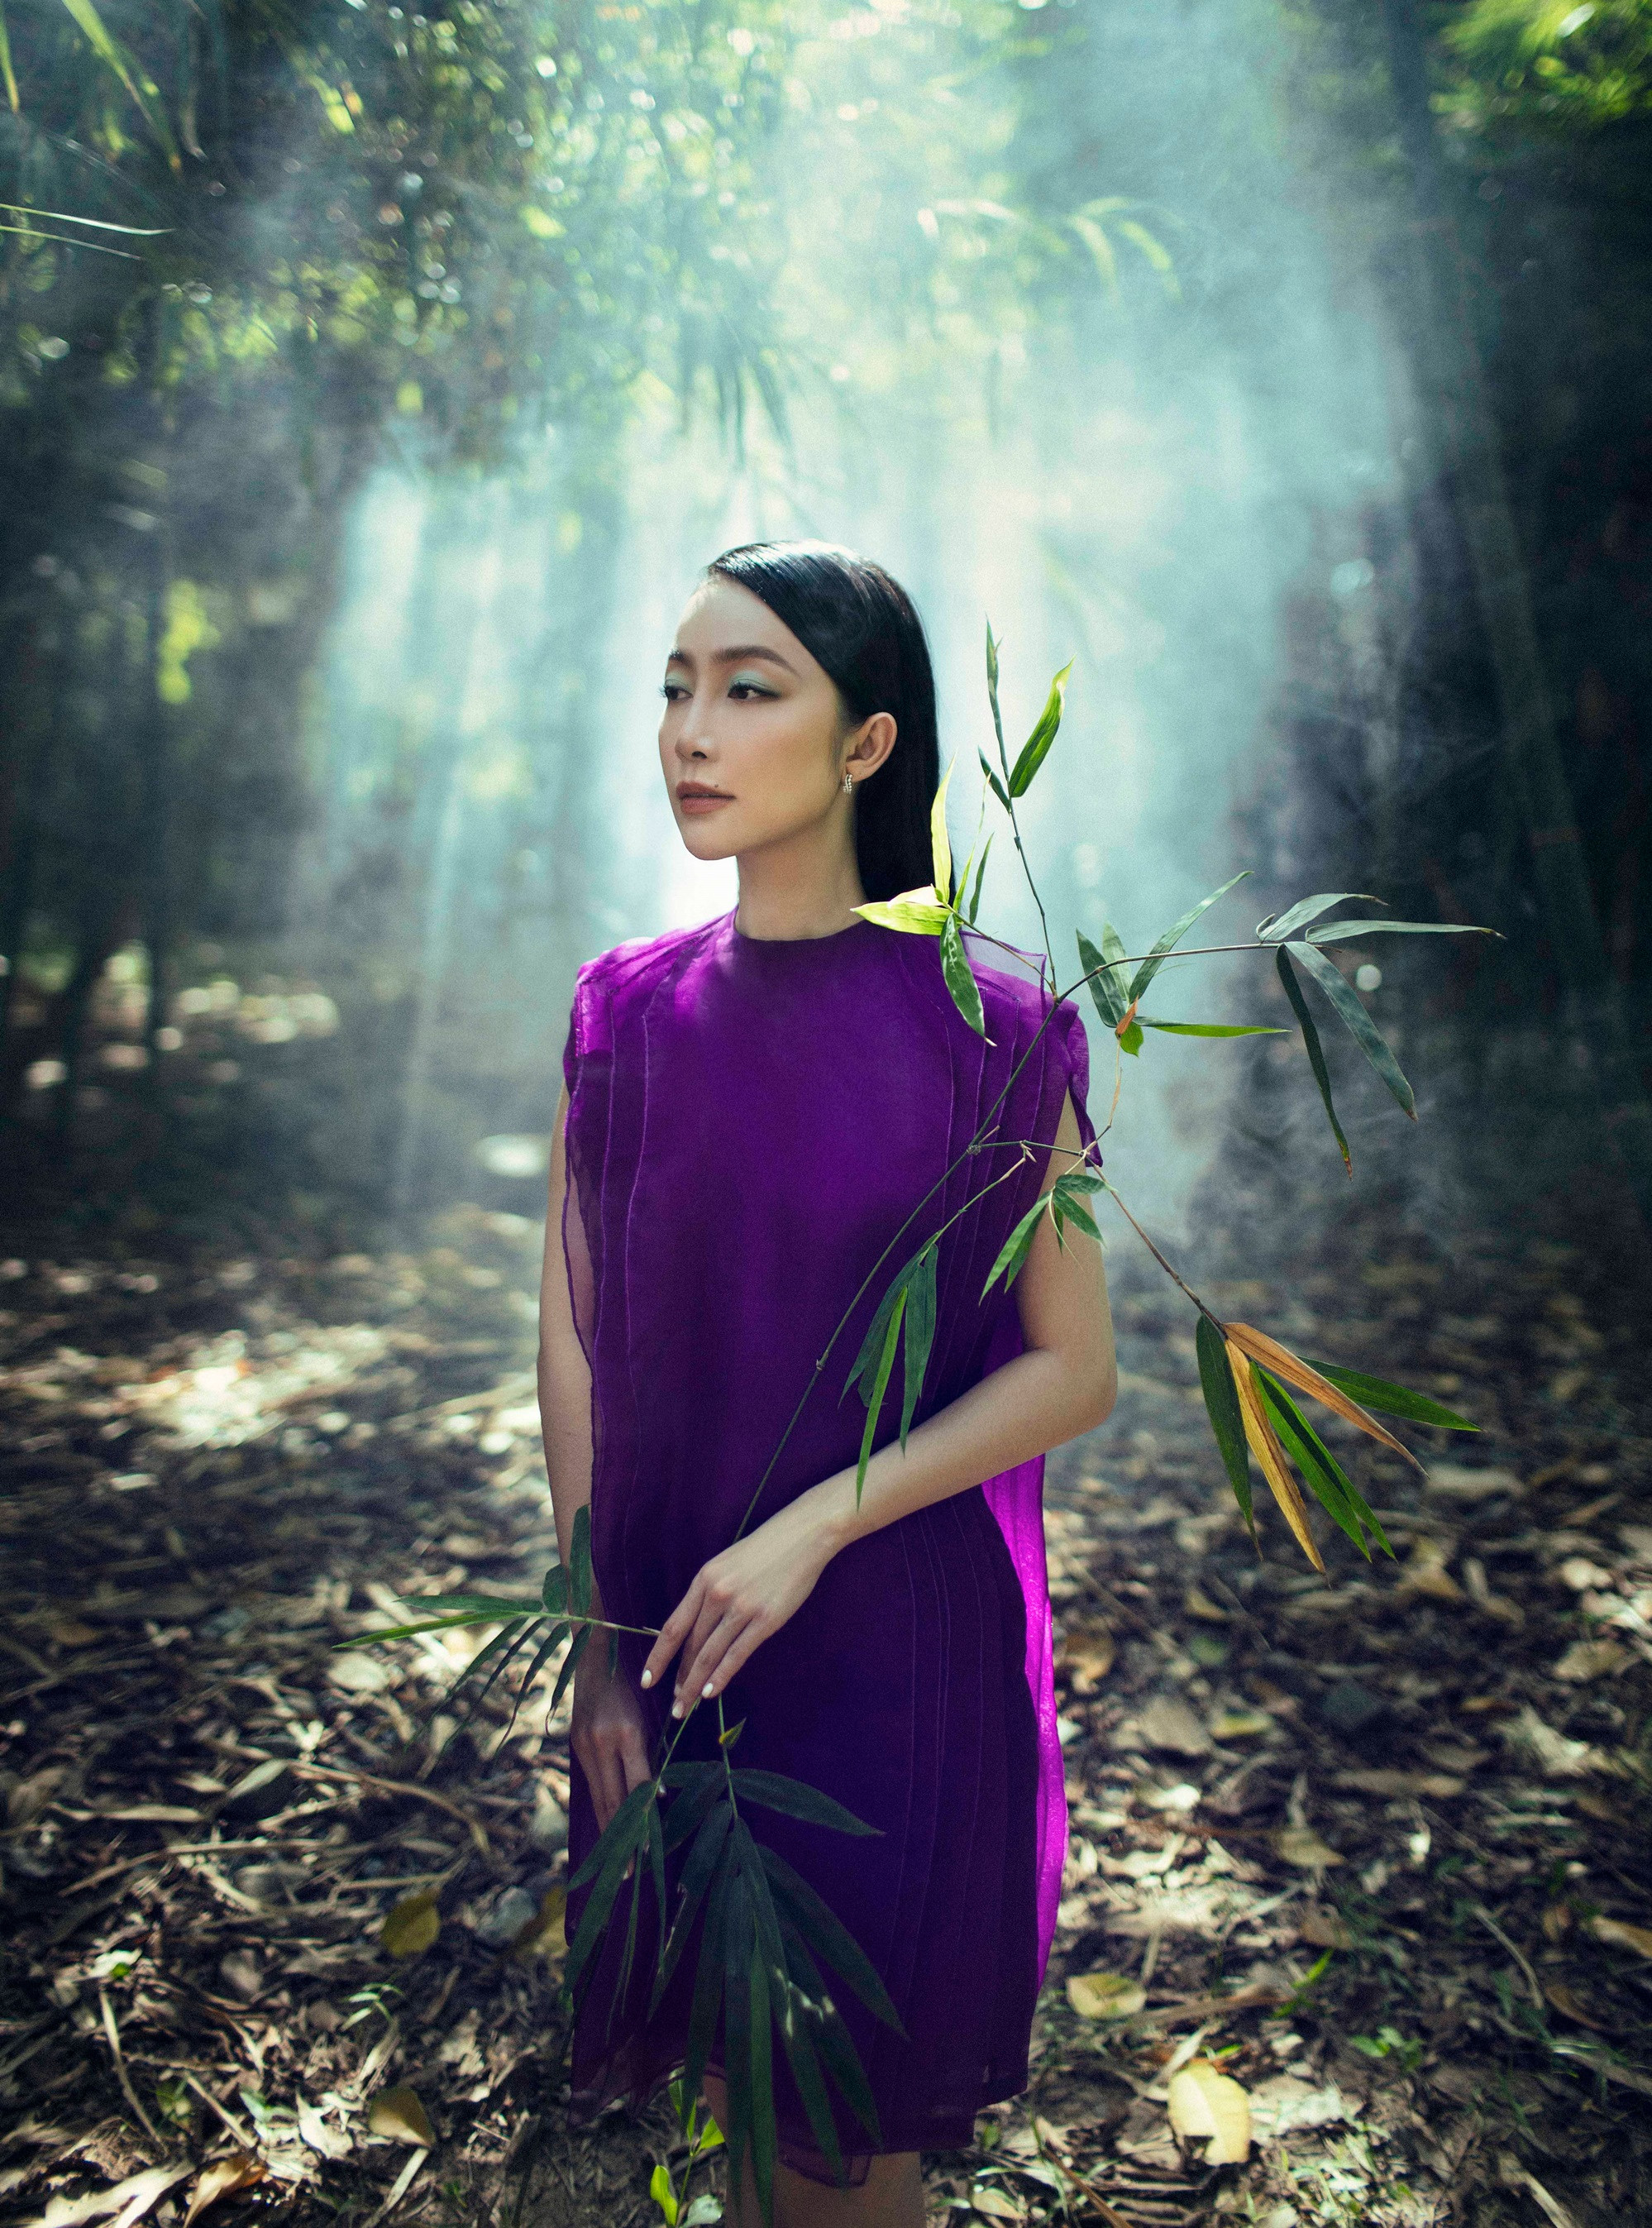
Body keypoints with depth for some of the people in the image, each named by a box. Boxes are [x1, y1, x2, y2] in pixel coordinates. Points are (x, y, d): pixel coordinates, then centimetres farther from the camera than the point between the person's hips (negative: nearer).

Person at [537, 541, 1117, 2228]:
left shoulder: (986, 1034, -13)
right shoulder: (627, 1017, -3)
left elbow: (1073, 1370, -10)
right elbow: (572, 1343, 0)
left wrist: (815, 1527, -19)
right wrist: (598, 1639, -5)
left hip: (903, 1639, -3)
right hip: (672, 1642, 3)